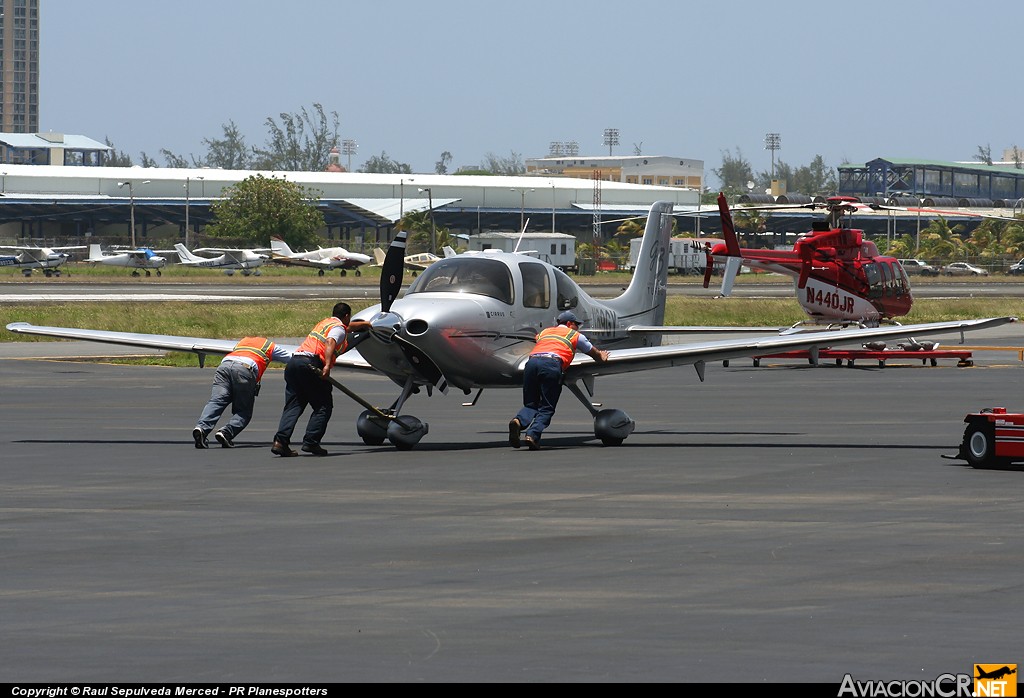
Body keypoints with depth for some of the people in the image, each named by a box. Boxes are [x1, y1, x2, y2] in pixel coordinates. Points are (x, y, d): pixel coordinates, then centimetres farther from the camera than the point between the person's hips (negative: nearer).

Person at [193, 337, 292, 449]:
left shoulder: (244, 340, 41)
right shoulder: (271, 346, 30)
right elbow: (291, 358, 38)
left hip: (224, 364, 4)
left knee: (216, 402, -10)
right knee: (244, 412, 5)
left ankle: (201, 427, -35)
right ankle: (226, 432, -20)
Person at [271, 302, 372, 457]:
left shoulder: (325, 322, 31)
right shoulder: (339, 328, 4)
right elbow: (330, 343, -18)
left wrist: (366, 324, 68)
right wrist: (327, 366, -30)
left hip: (293, 362, 8)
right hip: (310, 363, -8)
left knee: (293, 406, 4)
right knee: (323, 407, 1)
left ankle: (280, 441, -11)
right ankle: (311, 442, -10)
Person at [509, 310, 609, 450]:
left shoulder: (544, 332, 37)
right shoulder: (575, 335, 27)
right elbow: (594, 353, 43)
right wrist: (602, 357, 68)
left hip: (532, 361, 4)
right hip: (552, 364, -4)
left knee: (530, 405, 10)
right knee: (546, 408, 1)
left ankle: (519, 421, -23)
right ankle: (532, 435, -22)